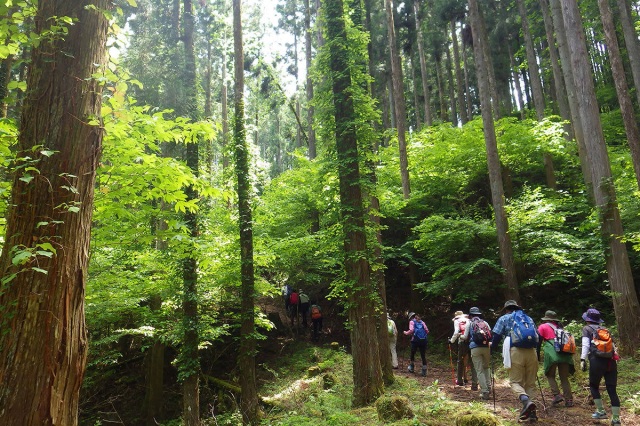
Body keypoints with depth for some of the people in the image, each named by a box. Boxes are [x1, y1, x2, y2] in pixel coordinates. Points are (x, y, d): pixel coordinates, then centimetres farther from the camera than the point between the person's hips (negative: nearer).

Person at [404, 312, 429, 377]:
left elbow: (411, 330, -10)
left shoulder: (412, 322, 6)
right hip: (423, 340, 3)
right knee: (423, 356, 5)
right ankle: (424, 371, 2)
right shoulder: (421, 322, 17)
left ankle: (411, 368, 25)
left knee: (412, 354, 16)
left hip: (415, 340, -3)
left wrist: (406, 333, 7)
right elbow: (427, 331, 8)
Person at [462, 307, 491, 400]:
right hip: (486, 347, 3)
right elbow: (491, 335, 11)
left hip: (475, 348, -3)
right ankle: (488, 387, 14)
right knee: (486, 367, 22)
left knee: (479, 370, 0)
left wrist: (460, 336, 26)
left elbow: (465, 337, 6)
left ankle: (485, 392, -4)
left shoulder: (469, 323, 7)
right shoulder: (485, 323, 14)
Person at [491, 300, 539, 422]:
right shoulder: (529, 318, 26)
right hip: (532, 352, 4)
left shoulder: (504, 318, 14)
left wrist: (493, 348, 23)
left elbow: (496, 336, 7)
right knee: (530, 383, 11)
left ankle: (526, 401, -25)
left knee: (515, 381, 1)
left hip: (516, 351, -4)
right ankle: (531, 412, 3)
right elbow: (537, 336, 23)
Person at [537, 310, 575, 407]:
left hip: (552, 354, -4)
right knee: (564, 377, 11)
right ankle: (569, 400, 7)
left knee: (550, 375, 10)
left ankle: (557, 395, -3)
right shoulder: (559, 327, 23)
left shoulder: (543, 327, 11)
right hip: (565, 353, 4)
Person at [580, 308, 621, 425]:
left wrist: (583, 359, -8)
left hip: (597, 360, -4)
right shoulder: (604, 329, 22)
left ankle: (601, 411, 12)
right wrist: (615, 358, 19)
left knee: (593, 386, 15)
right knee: (612, 389, 5)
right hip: (611, 360, 4)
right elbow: (612, 345, 16)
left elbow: (586, 345, -4)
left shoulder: (586, 328, 9)